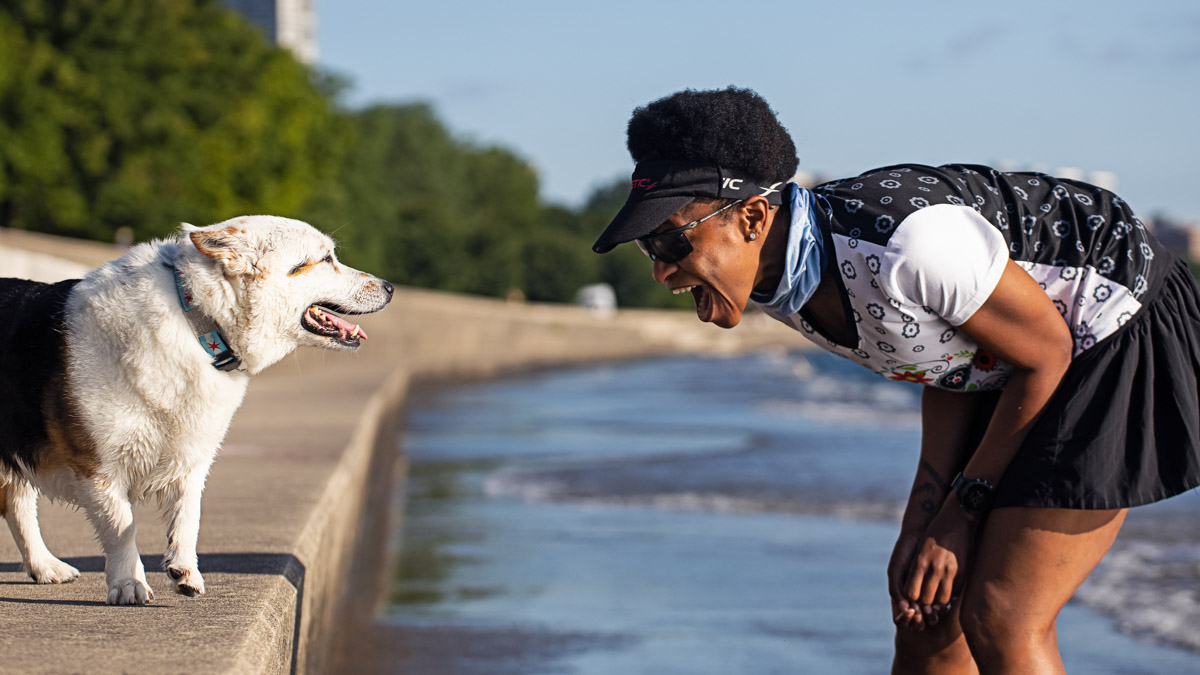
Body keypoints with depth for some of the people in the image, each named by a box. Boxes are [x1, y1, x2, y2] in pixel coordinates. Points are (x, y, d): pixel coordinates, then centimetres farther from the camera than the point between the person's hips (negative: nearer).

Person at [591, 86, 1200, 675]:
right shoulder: (775, 284, -9)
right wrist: (924, 517, -7)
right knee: (924, 610, 5)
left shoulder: (908, 244, -35)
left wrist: (963, 510, -12)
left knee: (1000, 623, -13)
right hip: (991, 372, 8)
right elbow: (944, 359, 3)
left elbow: (1047, 353, -20)